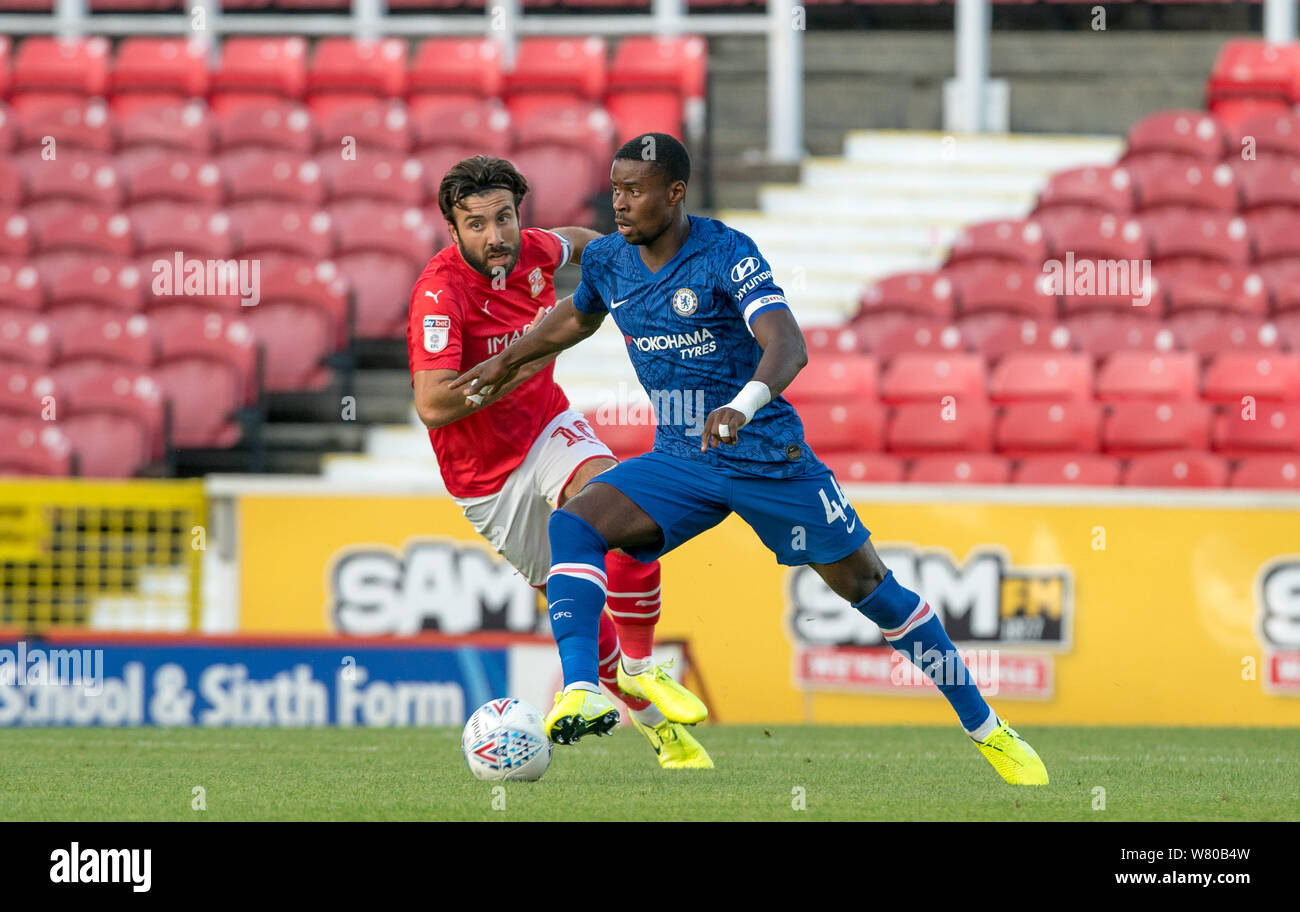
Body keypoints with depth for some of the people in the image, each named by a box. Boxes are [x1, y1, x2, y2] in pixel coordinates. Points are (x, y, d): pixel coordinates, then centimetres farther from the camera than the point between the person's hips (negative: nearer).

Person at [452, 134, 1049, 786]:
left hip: (770, 456, -5)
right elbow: (578, 317, 26)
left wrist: (742, 406, -52)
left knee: (867, 586, 1)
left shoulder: (726, 255, -19)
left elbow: (788, 346, -34)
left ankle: (987, 730, 15)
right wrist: (508, 361, 26)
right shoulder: (607, 261, 0)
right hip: (679, 459, 5)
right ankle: (579, 694, -33)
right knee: (572, 524, -21)